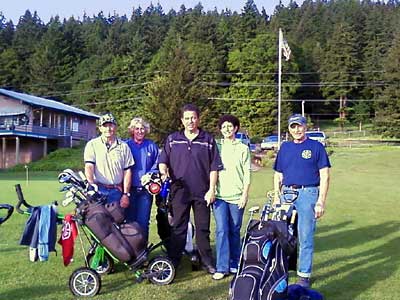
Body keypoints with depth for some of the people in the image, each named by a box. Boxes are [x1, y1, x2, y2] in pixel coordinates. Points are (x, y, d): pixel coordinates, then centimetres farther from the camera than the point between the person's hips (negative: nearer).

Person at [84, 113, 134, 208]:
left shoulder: (123, 146, 9)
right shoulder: (92, 145, 4)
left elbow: (127, 171, 7)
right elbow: (89, 167, -5)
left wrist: (126, 194, 1)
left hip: (116, 192, 2)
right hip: (98, 190, -2)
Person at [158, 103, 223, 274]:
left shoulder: (208, 140, 4)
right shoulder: (172, 139, 8)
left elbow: (214, 167, 2)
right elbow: (163, 161, 9)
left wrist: (211, 189, -4)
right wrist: (163, 173, -12)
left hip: (202, 192, 0)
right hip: (179, 191, 1)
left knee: (203, 228, 9)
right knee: (178, 228, 6)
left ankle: (207, 262, 20)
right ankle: (172, 262, 14)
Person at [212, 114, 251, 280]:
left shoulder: (243, 148, 6)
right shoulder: (215, 147, 9)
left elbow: (247, 174, 3)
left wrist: (245, 194, -5)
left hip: (237, 196, 0)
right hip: (219, 196, 0)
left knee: (235, 231, 7)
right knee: (221, 231, -6)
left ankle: (234, 264, 21)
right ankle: (222, 267, 0)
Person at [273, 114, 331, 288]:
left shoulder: (316, 146, 2)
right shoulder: (285, 147, 15)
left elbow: (324, 176, -2)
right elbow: (278, 175, 19)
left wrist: (321, 202, -9)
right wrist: (277, 197, 9)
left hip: (308, 194, -4)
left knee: (305, 238, -1)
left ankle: (304, 275, 11)